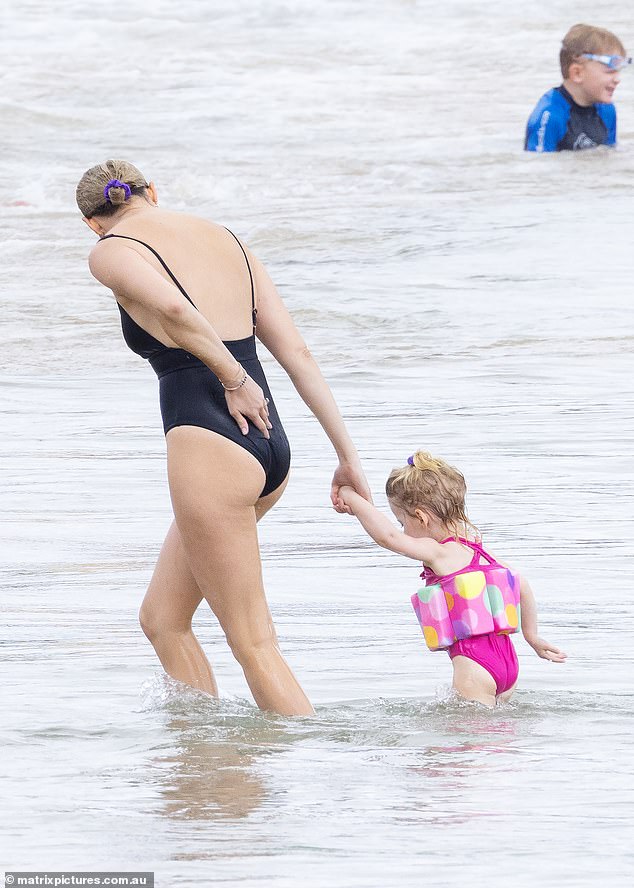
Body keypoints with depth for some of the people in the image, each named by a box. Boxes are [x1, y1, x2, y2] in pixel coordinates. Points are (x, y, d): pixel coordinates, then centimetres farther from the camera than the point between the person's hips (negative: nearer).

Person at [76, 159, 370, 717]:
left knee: (253, 644, -1)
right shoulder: (226, 238, 19)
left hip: (209, 448, -8)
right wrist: (348, 455, 14)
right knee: (162, 618, 20)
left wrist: (233, 380, -9)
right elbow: (296, 351, 14)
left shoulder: (111, 252, -1)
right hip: (271, 447, 8)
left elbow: (173, 309, -23)